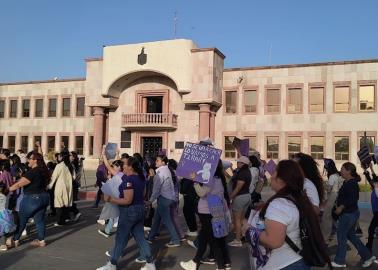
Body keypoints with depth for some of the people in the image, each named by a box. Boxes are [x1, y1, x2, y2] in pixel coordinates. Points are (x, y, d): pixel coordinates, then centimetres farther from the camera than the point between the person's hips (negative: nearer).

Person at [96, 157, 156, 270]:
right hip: (140, 209, 8)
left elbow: (127, 200, -24)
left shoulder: (129, 179, -21)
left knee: (121, 238, 5)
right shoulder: (141, 178, 6)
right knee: (140, 237, 13)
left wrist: (110, 199, -22)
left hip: (129, 211, -8)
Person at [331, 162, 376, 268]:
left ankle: (339, 261, 16)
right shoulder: (347, 182, 8)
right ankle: (367, 256, 25)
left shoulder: (351, 184, -20)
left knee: (341, 237, 3)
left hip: (348, 214, -10)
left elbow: (353, 199, -29)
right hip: (350, 213, 10)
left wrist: (341, 207, -22)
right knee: (351, 235, 19)